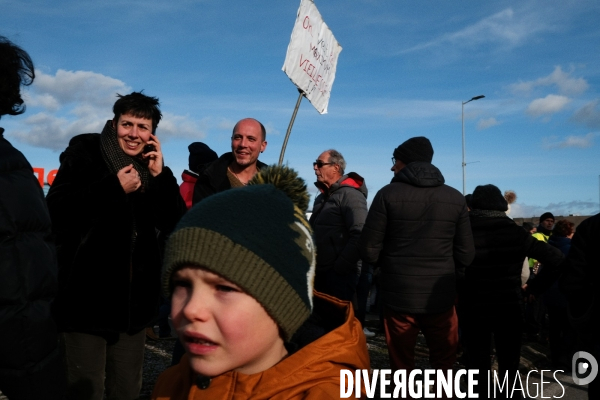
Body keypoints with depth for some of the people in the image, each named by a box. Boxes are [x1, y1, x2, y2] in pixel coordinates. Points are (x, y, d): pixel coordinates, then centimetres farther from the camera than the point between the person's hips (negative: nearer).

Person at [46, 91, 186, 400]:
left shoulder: (152, 167, 9)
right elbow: (56, 211, -16)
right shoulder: (85, 154, -2)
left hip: (135, 302, 5)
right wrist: (114, 188, -19)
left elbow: (178, 226, -1)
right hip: (86, 300, -4)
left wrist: (161, 176, -10)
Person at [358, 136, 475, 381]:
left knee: (402, 367, 15)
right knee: (444, 364, 20)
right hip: (441, 297, 2)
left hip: (399, 296, -1)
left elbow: (368, 251, -10)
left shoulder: (388, 194, -9)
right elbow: (466, 255, -1)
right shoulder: (455, 198, -1)